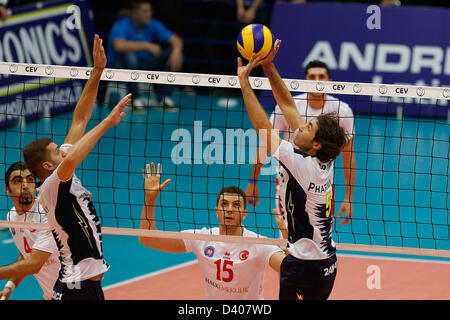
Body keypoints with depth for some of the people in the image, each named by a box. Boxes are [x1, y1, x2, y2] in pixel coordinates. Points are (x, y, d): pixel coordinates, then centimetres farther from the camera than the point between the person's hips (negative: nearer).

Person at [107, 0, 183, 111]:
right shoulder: (121, 26, -21)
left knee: (173, 54, -11)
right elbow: (119, 45, -42)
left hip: (143, 64, 5)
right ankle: (135, 99, -25)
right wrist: (147, 45, -41)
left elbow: (176, 40, -5)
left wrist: (176, 51, -29)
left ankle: (164, 98, -10)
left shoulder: (152, 25, -5)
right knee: (129, 55, -39)